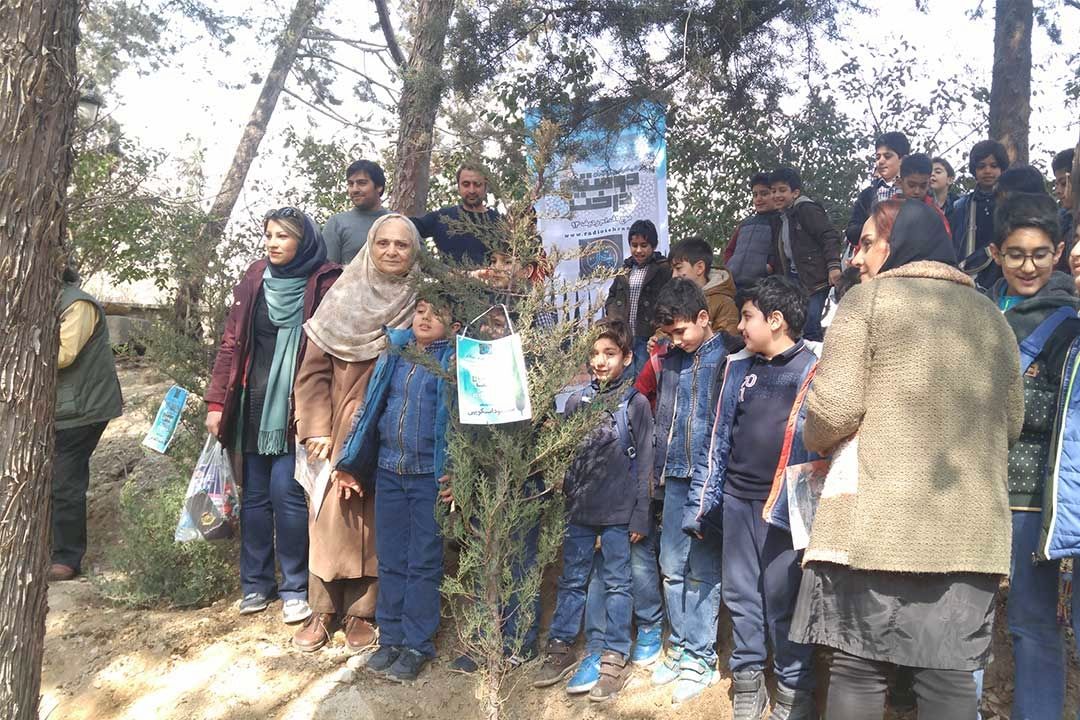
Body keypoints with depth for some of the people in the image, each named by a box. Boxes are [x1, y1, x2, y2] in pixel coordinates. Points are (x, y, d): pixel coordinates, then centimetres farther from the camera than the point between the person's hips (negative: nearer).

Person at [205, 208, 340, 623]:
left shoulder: (324, 285, -5)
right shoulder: (254, 280, 8)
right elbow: (231, 344, 9)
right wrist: (217, 403, 5)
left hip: (296, 409, -4)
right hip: (254, 404, 5)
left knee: (286, 492, -6)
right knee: (254, 494, 10)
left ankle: (295, 588, 9)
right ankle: (255, 583, 23)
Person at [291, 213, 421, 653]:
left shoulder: (420, 307, 2)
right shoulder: (342, 299, 3)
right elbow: (313, 370, 1)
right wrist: (316, 430, -6)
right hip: (339, 431, 1)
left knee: (375, 521, 5)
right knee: (331, 517, 4)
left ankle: (360, 612, 17)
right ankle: (322, 611, 18)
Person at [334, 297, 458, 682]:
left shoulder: (452, 360, -3)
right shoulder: (393, 351, 9)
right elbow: (371, 405, 11)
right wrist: (351, 461, 9)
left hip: (430, 475, -4)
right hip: (388, 470, 4)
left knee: (423, 563, 4)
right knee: (390, 560, 11)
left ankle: (416, 644, 14)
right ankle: (391, 637, 22)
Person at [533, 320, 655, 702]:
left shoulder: (636, 403, -3)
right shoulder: (577, 400, 5)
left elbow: (643, 463, -3)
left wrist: (640, 516, -5)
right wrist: (563, 500, 9)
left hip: (618, 512, -3)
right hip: (578, 508, 3)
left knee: (616, 583, 6)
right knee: (571, 580, 13)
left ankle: (615, 658, 17)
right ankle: (561, 647, 26)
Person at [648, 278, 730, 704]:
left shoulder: (726, 359, -6)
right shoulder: (670, 360, 12)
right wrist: (657, 469, 14)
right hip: (675, 478, 6)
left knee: (703, 572, 1)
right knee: (672, 568, 10)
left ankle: (702, 658, 11)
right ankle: (681, 646, 23)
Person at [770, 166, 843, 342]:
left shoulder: (807, 209, -8)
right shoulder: (783, 217, 19)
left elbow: (830, 236, -16)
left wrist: (833, 266, -24)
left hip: (814, 278, -9)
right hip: (793, 278, 9)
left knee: (810, 329, -14)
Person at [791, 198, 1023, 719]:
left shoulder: (869, 297, 0)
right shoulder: (990, 314, 16)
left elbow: (834, 406, -10)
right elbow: (1011, 423, 19)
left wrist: (814, 442, 10)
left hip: (878, 519, -5)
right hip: (969, 525, 5)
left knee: (857, 666, 3)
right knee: (951, 674, 8)